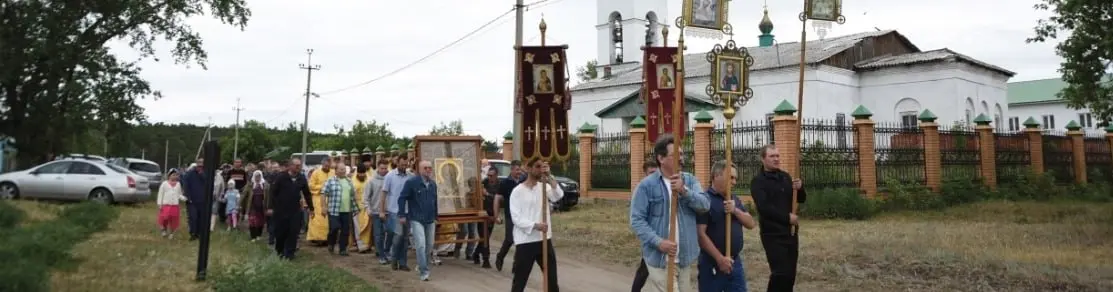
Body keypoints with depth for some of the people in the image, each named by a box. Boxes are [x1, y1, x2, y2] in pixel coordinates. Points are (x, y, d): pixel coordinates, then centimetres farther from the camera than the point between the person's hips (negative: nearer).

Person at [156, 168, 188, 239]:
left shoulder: (178, 184, 11)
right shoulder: (164, 183, 1)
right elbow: (160, 194, 2)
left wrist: (185, 198, -5)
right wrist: (160, 204, -4)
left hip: (175, 205, 3)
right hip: (166, 204, -3)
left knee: (174, 220, 2)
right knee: (165, 218, -10)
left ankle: (171, 233, 17)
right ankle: (164, 229, 17)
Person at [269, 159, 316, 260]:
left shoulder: (302, 178, 3)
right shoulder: (281, 177, -7)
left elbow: (307, 194, 10)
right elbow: (273, 192, -6)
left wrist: (311, 208, 12)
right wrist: (270, 207, -11)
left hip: (295, 210, 2)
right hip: (280, 209, -2)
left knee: (293, 232, -3)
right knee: (280, 232, 4)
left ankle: (289, 253, 5)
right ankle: (279, 251, 26)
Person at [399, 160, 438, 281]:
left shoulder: (433, 184, 9)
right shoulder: (411, 182, -9)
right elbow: (402, 198, -7)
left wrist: (435, 217, 19)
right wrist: (402, 215, -10)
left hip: (430, 220, 6)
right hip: (416, 220, -6)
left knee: (429, 245, 12)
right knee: (421, 245, -14)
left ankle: (421, 266, 34)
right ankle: (424, 272, -9)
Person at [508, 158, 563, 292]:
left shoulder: (544, 187, 7)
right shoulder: (518, 191, -6)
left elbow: (558, 196, -14)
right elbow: (516, 218, -13)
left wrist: (549, 177, -24)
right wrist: (535, 225, -25)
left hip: (544, 240, 5)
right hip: (525, 242, -4)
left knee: (552, 279, 13)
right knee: (520, 280, 4)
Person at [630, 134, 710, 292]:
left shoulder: (690, 180, 7)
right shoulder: (646, 185, -8)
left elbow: (704, 205, -6)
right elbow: (637, 220, -11)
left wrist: (684, 191, -23)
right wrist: (658, 242, -22)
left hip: (684, 257, 5)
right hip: (659, 257, -5)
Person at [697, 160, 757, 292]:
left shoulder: (735, 200, 13)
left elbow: (751, 224, 7)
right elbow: (701, 234, -18)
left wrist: (735, 210, -11)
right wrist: (720, 258, -20)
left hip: (736, 261, 7)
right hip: (712, 263, -7)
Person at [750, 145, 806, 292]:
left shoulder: (785, 177, 11)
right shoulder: (758, 181, -8)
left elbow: (801, 200, 13)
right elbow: (764, 208, -19)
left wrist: (800, 188, -8)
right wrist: (787, 218, -17)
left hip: (790, 233, 6)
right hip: (773, 235, -6)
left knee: (790, 274, 10)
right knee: (780, 273, -13)